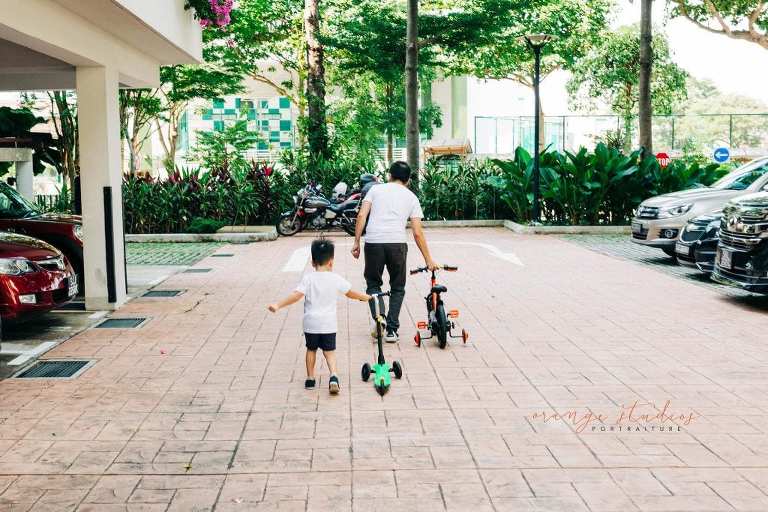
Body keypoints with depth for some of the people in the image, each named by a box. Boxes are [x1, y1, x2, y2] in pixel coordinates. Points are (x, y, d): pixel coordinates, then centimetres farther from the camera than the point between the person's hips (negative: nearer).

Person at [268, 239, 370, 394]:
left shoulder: (308, 278, -6)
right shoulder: (336, 279, -2)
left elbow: (296, 295, -18)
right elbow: (351, 293, 10)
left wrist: (278, 305, -17)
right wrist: (366, 297, 27)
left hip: (311, 323, 0)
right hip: (328, 324, 0)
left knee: (311, 349, 17)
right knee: (329, 350, 9)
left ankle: (310, 379, 24)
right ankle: (333, 376, -12)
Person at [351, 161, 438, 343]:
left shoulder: (376, 189, 16)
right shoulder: (411, 197, 15)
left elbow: (361, 215, 2)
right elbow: (417, 233, 8)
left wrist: (356, 242, 5)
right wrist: (428, 260, 12)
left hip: (373, 242, 0)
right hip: (397, 243, 0)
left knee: (373, 283, 18)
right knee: (397, 288, 16)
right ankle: (392, 330, 10)